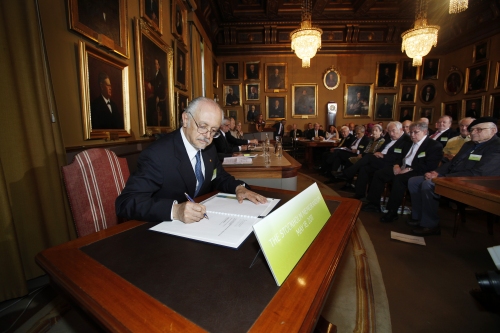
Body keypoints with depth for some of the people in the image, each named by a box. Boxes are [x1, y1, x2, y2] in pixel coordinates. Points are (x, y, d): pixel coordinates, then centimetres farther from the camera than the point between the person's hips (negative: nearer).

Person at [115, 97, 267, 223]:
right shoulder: (157, 154, -20)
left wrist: (238, 187, -7)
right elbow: (125, 202, -24)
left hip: (202, 222, 4)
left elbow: (220, 178, 13)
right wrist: (175, 210, -39)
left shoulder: (209, 148, 0)